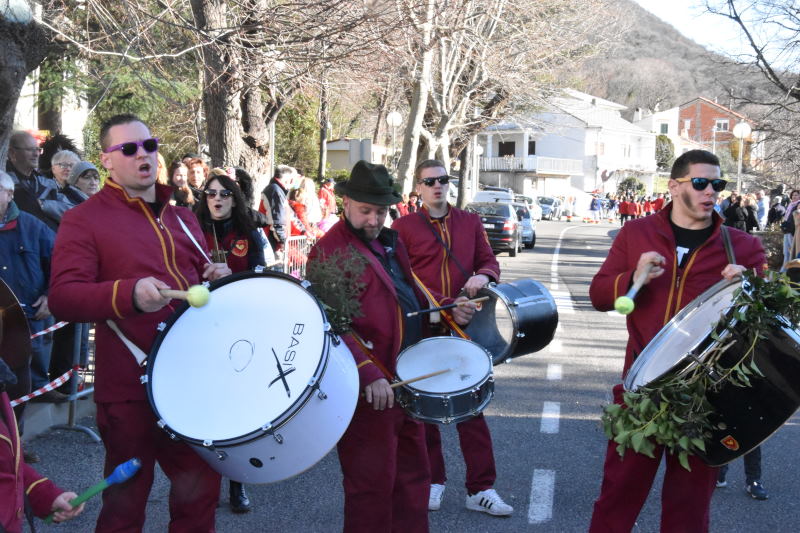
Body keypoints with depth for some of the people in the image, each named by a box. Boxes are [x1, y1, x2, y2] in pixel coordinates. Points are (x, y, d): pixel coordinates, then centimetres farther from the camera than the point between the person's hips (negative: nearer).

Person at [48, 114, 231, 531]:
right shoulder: (84, 220, -6)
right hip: (129, 387, -6)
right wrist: (129, 294, -34)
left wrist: (217, 278, 2)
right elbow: (62, 298, -18)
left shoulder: (181, 217, 14)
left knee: (200, 492, 17)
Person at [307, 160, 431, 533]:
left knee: (413, 475, 19)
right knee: (374, 484, 2)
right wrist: (370, 376, -27)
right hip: (371, 389, -9)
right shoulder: (329, 251, -14)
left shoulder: (390, 241, 13)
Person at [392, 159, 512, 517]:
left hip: (465, 327, 2)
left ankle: (480, 489, 12)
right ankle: (432, 481, 24)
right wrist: (447, 306, -17)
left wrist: (483, 276, -12)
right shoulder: (403, 228, 0)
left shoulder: (470, 222, 10)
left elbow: (489, 261, 13)